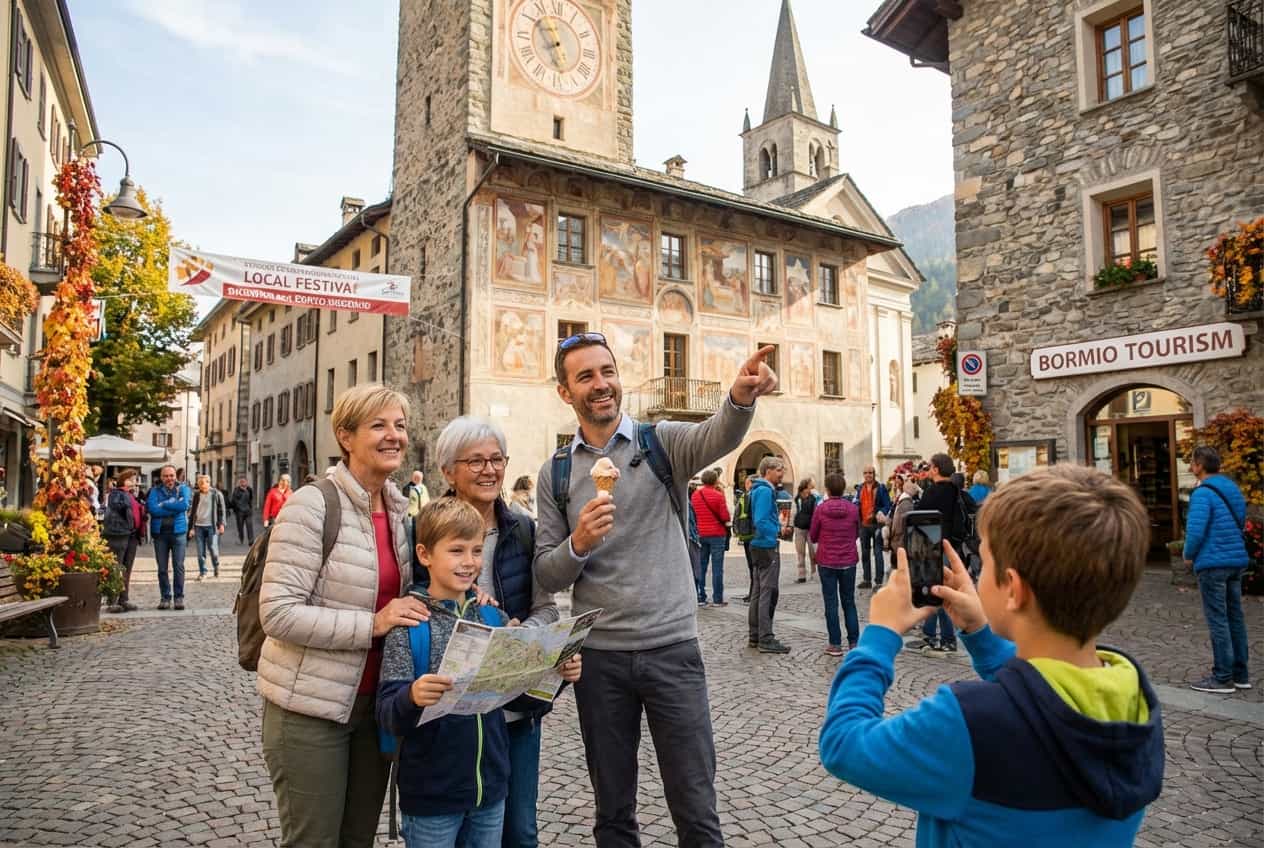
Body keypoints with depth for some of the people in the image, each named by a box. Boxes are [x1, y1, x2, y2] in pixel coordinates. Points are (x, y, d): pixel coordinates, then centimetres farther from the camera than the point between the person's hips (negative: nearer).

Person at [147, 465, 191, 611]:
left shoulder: (183, 489, 5)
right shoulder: (155, 491, 6)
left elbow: (184, 505, -13)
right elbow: (152, 509, -10)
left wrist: (164, 504, -8)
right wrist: (175, 508, -11)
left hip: (178, 532, -1)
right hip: (159, 533, 1)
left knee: (178, 566, -1)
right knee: (162, 568, 6)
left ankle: (179, 597, 6)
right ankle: (165, 597, 14)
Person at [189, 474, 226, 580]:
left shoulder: (216, 494, -2)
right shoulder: (196, 495, 7)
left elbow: (222, 510, 2)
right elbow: (192, 511, 12)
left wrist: (221, 524, -3)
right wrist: (191, 528, 8)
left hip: (211, 526, -3)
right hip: (199, 526, 3)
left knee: (213, 549, -5)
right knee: (200, 551, 4)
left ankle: (216, 567, 20)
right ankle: (202, 572, 13)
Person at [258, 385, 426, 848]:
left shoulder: (399, 508, 6)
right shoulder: (312, 505, -17)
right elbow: (278, 613, -21)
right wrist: (373, 624, -25)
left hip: (373, 702, 7)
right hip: (309, 708, -6)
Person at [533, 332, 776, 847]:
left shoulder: (662, 444, -1)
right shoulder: (554, 474, 4)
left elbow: (718, 437, -24)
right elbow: (546, 576, 3)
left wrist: (741, 397, -46)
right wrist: (578, 545, -18)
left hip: (673, 649, -2)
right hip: (599, 656, 2)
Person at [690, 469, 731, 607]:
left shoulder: (694, 495, 3)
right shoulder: (718, 495, -12)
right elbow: (726, 517, -11)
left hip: (700, 534, 5)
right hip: (717, 534, -5)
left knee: (700, 567, 9)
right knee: (717, 568, -1)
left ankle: (700, 598, 11)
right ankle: (717, 599, 0)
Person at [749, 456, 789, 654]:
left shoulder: (760, 490, 15)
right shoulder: (765, 491, -16)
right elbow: (761, 522, -24)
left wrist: (778, 526, 10)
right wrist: (778, 532, -15)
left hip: (759, 546, 10)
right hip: (767, 547, -10)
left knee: (757, 592, 14)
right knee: (768, 593, -6)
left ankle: (756, 636, 23)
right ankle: (766, 639, -3)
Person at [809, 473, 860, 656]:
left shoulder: (820, 509, -10)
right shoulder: (853, 509, -5)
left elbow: (813, 536, -1)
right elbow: (857, 534, 7)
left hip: (827, 562, -2)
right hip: (848, 562, 2)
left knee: (831, 603, 5)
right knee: (849, 602, 13)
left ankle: (835, 644, 5)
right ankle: (854, 642, 14)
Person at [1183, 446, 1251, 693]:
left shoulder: (1203, 493, -16)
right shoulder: (1233, 488, 11)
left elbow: (1195, 531, -22)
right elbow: (1240, 524, 20)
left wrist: (1188, 555, -5)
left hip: (1213, 564, -8)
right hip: (1237, 561, 8)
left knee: (1218, 621, -3)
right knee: (1235, 618, 14)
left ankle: (1223, 678, 3)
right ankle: (1240, 674, 21)